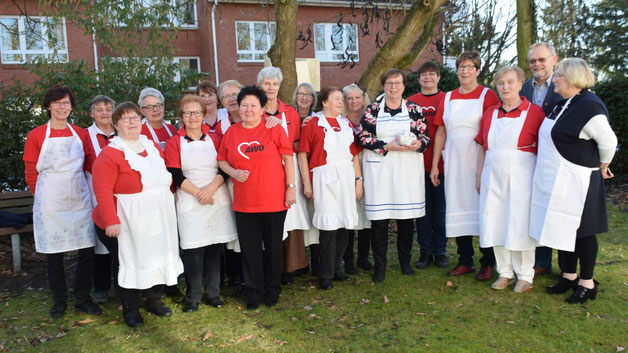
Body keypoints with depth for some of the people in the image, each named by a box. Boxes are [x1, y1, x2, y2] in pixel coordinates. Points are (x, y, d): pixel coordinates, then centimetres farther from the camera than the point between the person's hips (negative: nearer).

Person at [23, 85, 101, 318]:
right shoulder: (36, 136, -1)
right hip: (51, 203, -2)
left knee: (87, 250, 1)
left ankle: (83, 299, 18)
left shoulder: (80, 134, 7)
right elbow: (31, 173, 3)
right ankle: (59, 301, 24)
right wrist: (44, 196, 3)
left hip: (80, 200, 2)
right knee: (54, 254, 6)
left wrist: (75, 187, 5)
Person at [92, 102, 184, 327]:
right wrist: (110, 221, -26)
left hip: (158, 221, 6)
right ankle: (130, 311, 24)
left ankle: (154, 301, 36)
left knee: (158, 259, 15)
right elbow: (102, 190, -20)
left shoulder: (153, 147, 9)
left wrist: (166, 199, 15)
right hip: (126, 225, -6)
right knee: (129, 264, 5)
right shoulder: (110, 154, -13)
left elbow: (165, 177, 21)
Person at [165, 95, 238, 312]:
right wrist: (198, 193, -13)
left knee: (215, 248, 6)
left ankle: (212, 294, 20)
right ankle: (192, 297, 13)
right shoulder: (174, 143, 3)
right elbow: (176, 175, -4)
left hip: (217, 200, 2)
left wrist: (211, 188, -14)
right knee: (192, 250, -2)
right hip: (189, 203, -2)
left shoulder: (214, 139, 9)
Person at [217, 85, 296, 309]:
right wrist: (233, 172, -8)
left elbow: (288, 159, -2)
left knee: (273, 246, 11)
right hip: (243, 202, 2)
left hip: (274, 200, -2)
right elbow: (222, 160, 12)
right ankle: (254, 290, 27)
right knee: (250, 247, 10)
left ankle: (272, 289, 30)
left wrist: (291, 187, -6)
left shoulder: (275, 129, -3)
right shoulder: (231, 132, 5)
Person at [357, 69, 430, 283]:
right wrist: (388, 146, -13)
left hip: (408, 169, 2)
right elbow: (363, 137, -3)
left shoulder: (414, 109, 9)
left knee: (407, 216, 6)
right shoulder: (373, 109, 5)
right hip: (380, 169, -1)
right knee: (379, 218, -2)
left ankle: (405, 261, 25)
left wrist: (417, 145, -14)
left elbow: (425, 136, 9)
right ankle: (379, 265, 12)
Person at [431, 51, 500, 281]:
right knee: (458, 207, 7)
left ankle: (488, 263, 13)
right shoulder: (448, 98, 13)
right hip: (453, 162, 4)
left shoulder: (487, 95, -1)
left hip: (478, 161, -4)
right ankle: (465, 261, 19)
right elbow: (441, 132, 12)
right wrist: (434, 165, 9)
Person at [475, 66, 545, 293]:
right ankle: (505, 272, 22)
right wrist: (479, 176, 12)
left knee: (521, 226, 1)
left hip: (521, 178, -4)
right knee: (496, 224, 7)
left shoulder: (534, 112, -2)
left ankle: (525, 276, 17)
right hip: (493, 177, 4)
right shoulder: (490, 113, 10)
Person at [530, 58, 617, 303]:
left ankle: (587, 283, 19)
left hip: (576, 181, -9)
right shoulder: (563, 105, 12)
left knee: (581, 231, 3)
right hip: (555, 180, 9)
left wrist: (602, 167, -2)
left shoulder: (588, 106, -17)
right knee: (562, 229, 16)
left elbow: (608, 141, -15)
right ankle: (569, 276, 30)